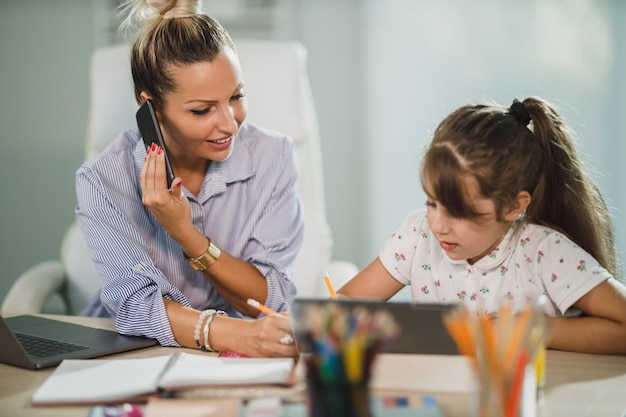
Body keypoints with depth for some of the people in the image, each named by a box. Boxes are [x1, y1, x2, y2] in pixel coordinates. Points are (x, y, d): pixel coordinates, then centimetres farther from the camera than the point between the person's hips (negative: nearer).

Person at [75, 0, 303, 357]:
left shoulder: (273, 157, -8)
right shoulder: (103, 180, -12)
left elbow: (268, 300, -8)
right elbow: (137, 305, -19)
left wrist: (184, 234, -24)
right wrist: (237, 334, -37)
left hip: (242, 367, 1)